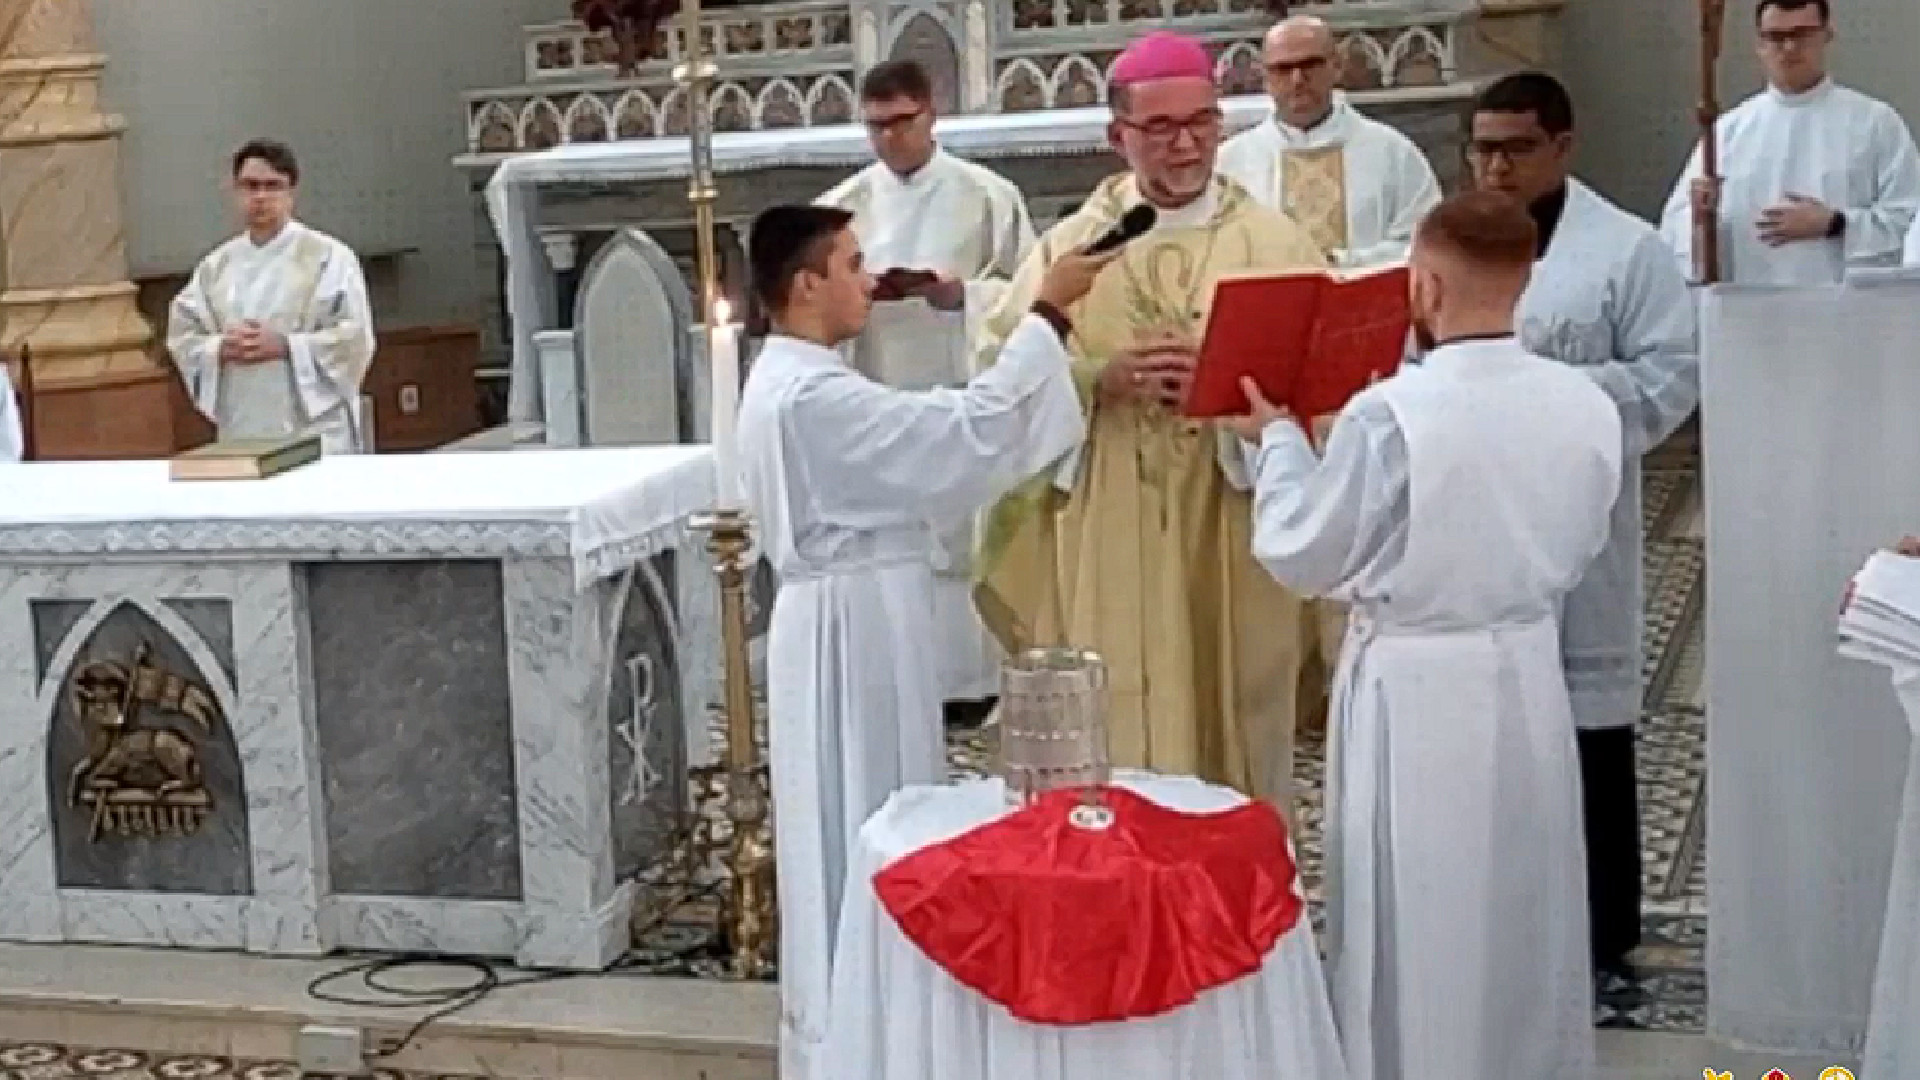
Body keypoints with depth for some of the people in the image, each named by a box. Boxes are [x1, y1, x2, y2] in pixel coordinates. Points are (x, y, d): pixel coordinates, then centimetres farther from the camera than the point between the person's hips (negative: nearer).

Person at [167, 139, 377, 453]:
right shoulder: (215, 266, 12)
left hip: (314, 431, -4)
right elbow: (182, 334, 11)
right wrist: (221, 349, -10)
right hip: (242, 434, 4)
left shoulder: (328, 257, -2)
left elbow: (355, 336, -8)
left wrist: (283, 346, -16)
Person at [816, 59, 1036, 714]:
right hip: (876, 397, 2)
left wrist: (964, 294, -17)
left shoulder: (989, 196, 1)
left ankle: (972, 679, 7)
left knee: (968, 535, -1)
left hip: (965, 393, -2)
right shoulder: (842, 206, 7)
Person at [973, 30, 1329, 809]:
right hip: (1107, 549, 0)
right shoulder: (1068, 247, 5)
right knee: (1113, 756, 4)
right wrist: (1102, 380, -18)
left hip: (1233, 539, 0)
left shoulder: (1274, 242, 5)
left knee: (1236, 738, 8)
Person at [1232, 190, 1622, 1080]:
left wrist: (1277, 439, 4)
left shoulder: (1387, 414, -21)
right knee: (1522, 912, 20)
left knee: (1419, 924, 9)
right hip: (1528, 675, 5)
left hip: (1414, 690, -5)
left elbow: (1303, 555, -10)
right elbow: (1579, 547, 8)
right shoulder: (1587, 405, -6)